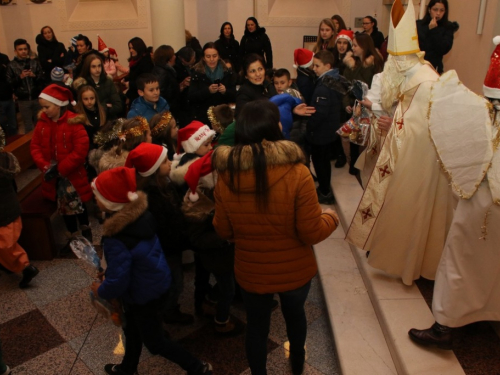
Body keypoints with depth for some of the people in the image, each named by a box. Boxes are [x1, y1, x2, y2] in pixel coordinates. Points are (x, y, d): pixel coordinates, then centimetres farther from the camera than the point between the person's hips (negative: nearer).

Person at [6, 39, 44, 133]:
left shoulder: (35, 62, 3)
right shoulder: (11, 65, 1)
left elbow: (43, 79, 1)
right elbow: (9, 84, -3)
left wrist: (34, 76, -17)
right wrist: (20, 77, -17)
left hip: (37, 98, 1)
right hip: (23, 100, -1)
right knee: (28, 126, 6)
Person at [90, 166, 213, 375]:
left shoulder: (117, 239, -37)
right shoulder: (140, 214, -13)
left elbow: (117, 282, -29)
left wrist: (101, 291, -7)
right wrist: (109, 271, 13)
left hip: (144, 294, -8)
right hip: (156, 283, 8)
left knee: (153, 340, 15)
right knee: (133, 329, 31)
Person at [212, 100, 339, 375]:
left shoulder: (226, 176, -16)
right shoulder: (296, 173, -25)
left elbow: (223, 231, -4)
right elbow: (312, 233, -19)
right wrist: (330, 217, 2)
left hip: (250, 272, 0)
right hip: (294, 270, 0)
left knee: (256, 325, 24)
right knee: (294, 314, 30)